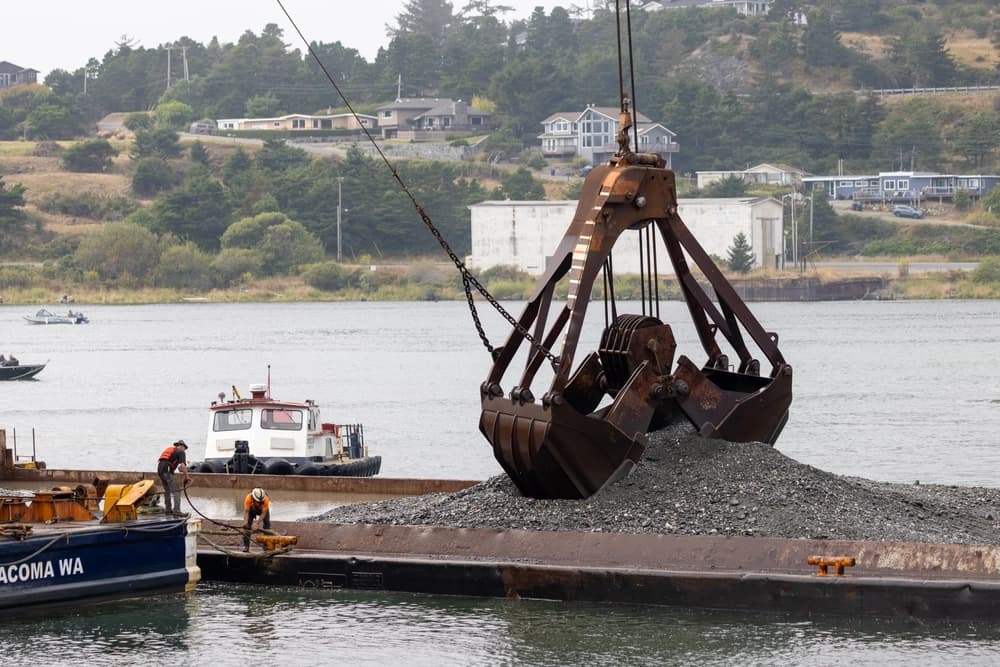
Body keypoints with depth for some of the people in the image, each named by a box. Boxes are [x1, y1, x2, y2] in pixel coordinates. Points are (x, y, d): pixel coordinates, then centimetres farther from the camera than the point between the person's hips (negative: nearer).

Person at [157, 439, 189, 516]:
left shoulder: (170, 449, 27)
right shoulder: (181, 452, 4)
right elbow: (183, 466, -9)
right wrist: (186, 477, -2)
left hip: (160, 469, 8)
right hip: (168, 470, -8)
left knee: (167, 490, 21)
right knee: (175, 491, -9)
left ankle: (168, 509, 24)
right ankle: (176, 511, -19)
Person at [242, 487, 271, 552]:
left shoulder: (266, 499, -41)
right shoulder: (248, 498, -40)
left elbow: (263, 513, -37)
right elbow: (246, 511, -38)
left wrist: (257, 523, -47)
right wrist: (245, 522, -52)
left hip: (262, 510, 0)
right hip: (252, 509, 0)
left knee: (267, 524, -13)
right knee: (247, 526, -12)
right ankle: (246, 545, -5)